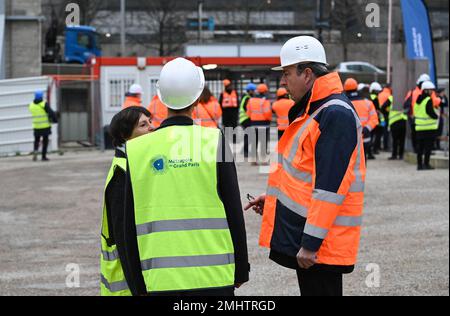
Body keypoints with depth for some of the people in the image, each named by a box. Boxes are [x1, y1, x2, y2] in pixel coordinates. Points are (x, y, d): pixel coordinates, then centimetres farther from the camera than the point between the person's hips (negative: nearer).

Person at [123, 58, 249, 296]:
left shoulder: (136, 150, 1)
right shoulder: (214, 141, -4)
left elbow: (129, 226, 5)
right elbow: (234, 213, -2)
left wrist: (138, 285, 14)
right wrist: (241, 268, 9)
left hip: (159, 279, 2)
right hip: (213, 276, -1)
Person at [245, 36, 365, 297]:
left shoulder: (336, 114, -18)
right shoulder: (311, 110, 15)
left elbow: (330, 186, -24)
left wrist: (311, 243, -24)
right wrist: (274, 198, 17)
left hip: (320, 244, -10)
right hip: (299, 234, 10)